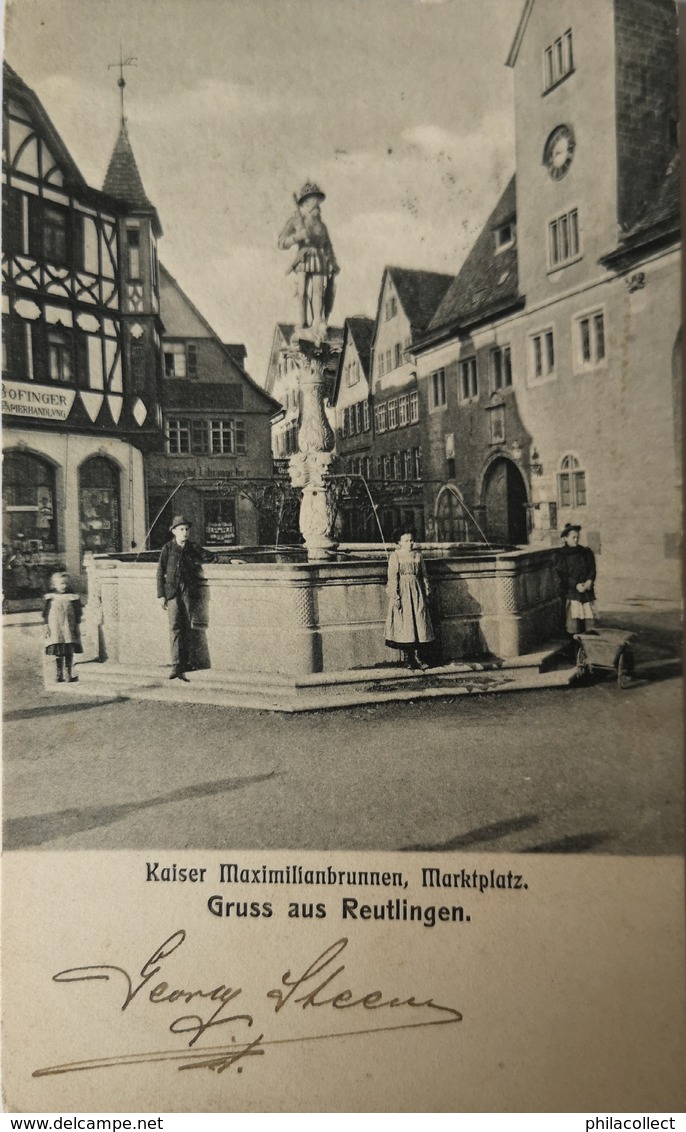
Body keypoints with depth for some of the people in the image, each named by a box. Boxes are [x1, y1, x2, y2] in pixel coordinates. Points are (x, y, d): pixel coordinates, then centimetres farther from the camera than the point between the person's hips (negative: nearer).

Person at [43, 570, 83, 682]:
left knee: (69, 652, 4)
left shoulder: (73, 597, 1)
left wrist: (76, 626, 3)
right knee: (58, 653, 2)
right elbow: (45, 613, 4)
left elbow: (78, 612, 6)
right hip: (56, 630, -1)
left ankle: (69, 674, 13)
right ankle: (59, 675, 10)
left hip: (69, 630, 1)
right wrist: (47, 627, 1)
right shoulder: (50, 598, 0)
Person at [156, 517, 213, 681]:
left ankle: (185, 663, 10)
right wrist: (161, 595, 0)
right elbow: (160, 572, 4)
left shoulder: (192, 548, 9)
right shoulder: (168, 548, 4)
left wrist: (194, 561, 10)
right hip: (172, 591, -2)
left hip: (188, 591, 2)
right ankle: (177, 665, -15)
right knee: (175, 626, -11)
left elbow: (209, 557, 21)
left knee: (187, 626, 2)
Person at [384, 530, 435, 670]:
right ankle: (407, 658, 7)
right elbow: (392, 577, -8)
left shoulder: (417, 556, 10)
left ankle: (416, 657, 7)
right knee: (404, 624, -2)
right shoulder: (395, 556, -3)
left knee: (419, 623, 1)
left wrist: (426, 593, 10)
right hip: (402, 593, -4)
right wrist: (395, 596, -14)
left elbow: (424, 576, 14)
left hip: (417, 592, 4)